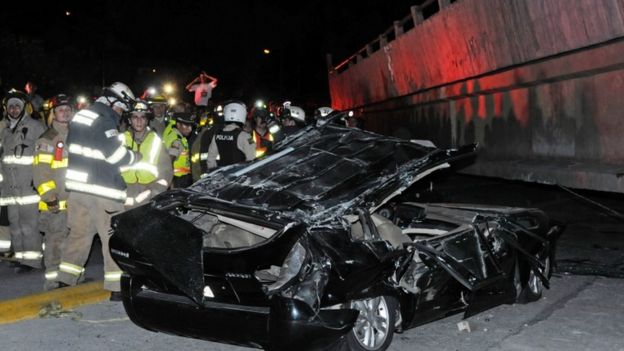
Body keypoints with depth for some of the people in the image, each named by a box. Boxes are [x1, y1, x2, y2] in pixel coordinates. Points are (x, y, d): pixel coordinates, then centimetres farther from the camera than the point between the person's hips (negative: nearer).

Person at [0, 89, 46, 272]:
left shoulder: (35, 127, -2)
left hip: (30, 184, -7)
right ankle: (20, 257, 16)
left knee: (29, 224, -10)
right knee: (15, 224, 9)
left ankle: (32, 260, -6)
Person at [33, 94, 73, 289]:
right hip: (55, 202, -6)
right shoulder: (46, 140, -5)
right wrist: (48, 195, -18)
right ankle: (52, 277, 0)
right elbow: (40, 171, -12)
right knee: (55, 240, -6)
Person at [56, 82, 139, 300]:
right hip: (102, 191, -8)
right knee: (113, 237, -3)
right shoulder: (104, 121, -14)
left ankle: (65, 281, 19)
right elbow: (117, 155, -16)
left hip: (77, 186, 9)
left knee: (78, 233, 15)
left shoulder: (79, 117, 14)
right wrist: (136, 157, 2)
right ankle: (117, 287, -3)